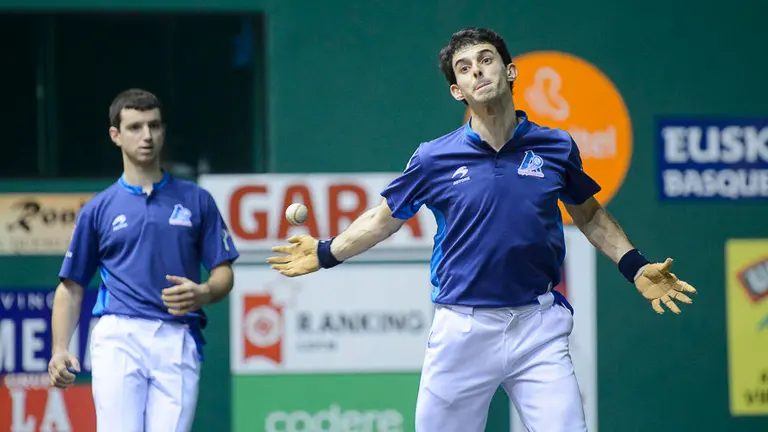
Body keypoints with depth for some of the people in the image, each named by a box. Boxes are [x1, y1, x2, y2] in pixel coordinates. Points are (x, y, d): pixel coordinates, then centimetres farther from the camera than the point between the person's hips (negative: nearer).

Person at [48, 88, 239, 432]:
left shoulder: (196, 200, 14)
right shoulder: (98, 209, 13)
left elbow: (224, 274, 13)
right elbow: (71, 287, 14)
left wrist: (202, 294, -10)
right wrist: (60, 350, 0)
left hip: (178, 342, 1)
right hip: (118, 338, 0)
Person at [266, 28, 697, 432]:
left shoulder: (557, 148, 3)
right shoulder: (434, 158, 0)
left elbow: (589, 215, 19)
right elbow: (383, 219, 15)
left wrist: (636, 268, 11)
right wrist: (326, 253, 13)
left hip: (538, 328, 0)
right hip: (462, 330, 0)